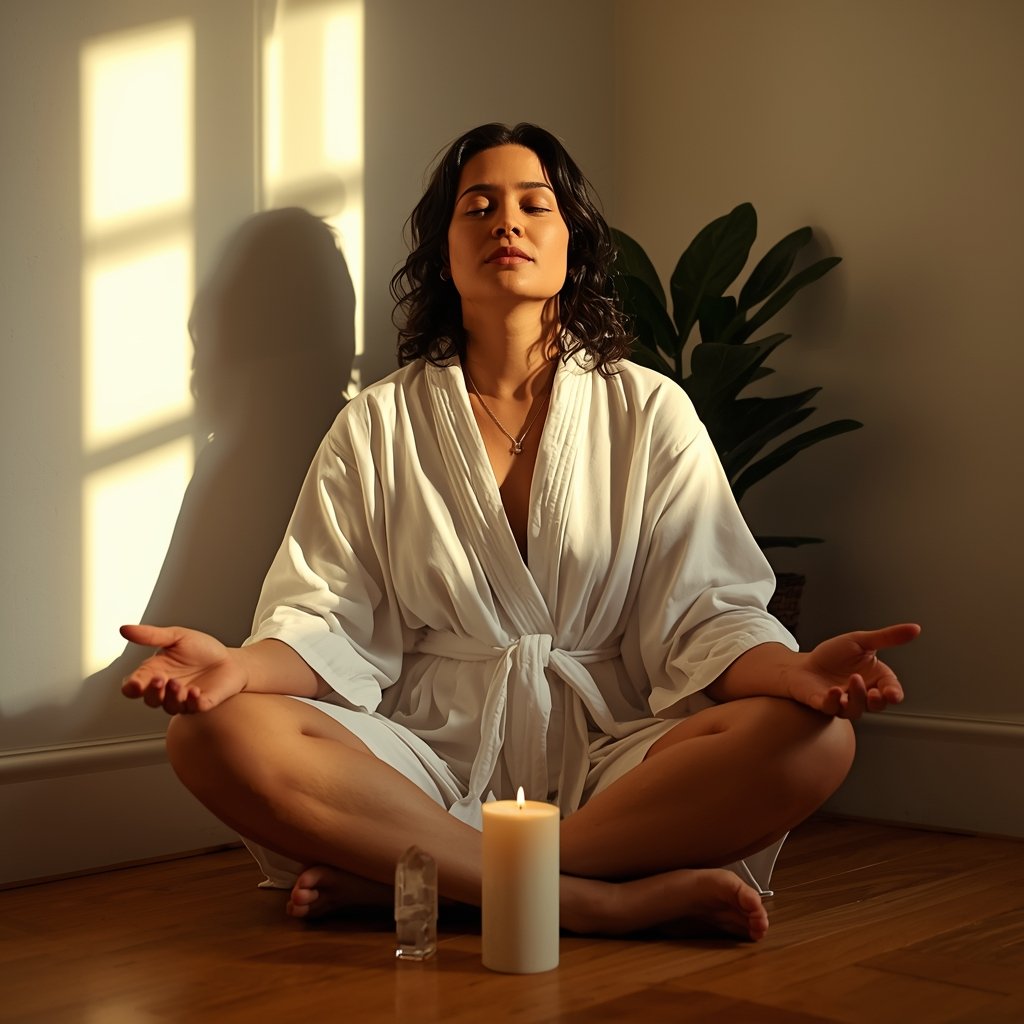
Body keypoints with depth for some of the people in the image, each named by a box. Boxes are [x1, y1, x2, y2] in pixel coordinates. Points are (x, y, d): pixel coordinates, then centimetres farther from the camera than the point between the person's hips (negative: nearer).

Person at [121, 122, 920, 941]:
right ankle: (610, 897, -29)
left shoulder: (649, 410, 10)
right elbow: (331, 623, 5)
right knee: (219, 733, -27)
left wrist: (793, 671, -20)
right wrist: (242, 665, -18)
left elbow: (704, 613, 2)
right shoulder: (379, 426, 12)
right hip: (432, 764, 0)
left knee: (815, 738, -29)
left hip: (610, 765, 0)